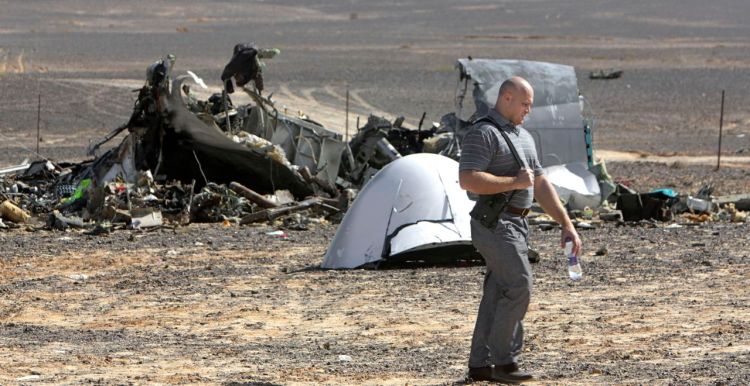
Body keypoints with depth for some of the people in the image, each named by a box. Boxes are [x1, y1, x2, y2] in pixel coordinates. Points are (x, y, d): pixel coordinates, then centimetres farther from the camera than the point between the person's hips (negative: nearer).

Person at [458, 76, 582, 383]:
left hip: (517, 224, 9)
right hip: (495, 223, -9)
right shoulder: (483, 134, -11)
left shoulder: (524, 137, 18)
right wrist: (514, 182, -18)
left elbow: (541, 186, 19)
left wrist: (567, 224, 12)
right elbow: (468, 180, -22)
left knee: (498, 294, 8)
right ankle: (504, 361, -11)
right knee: (519, 286, -15)